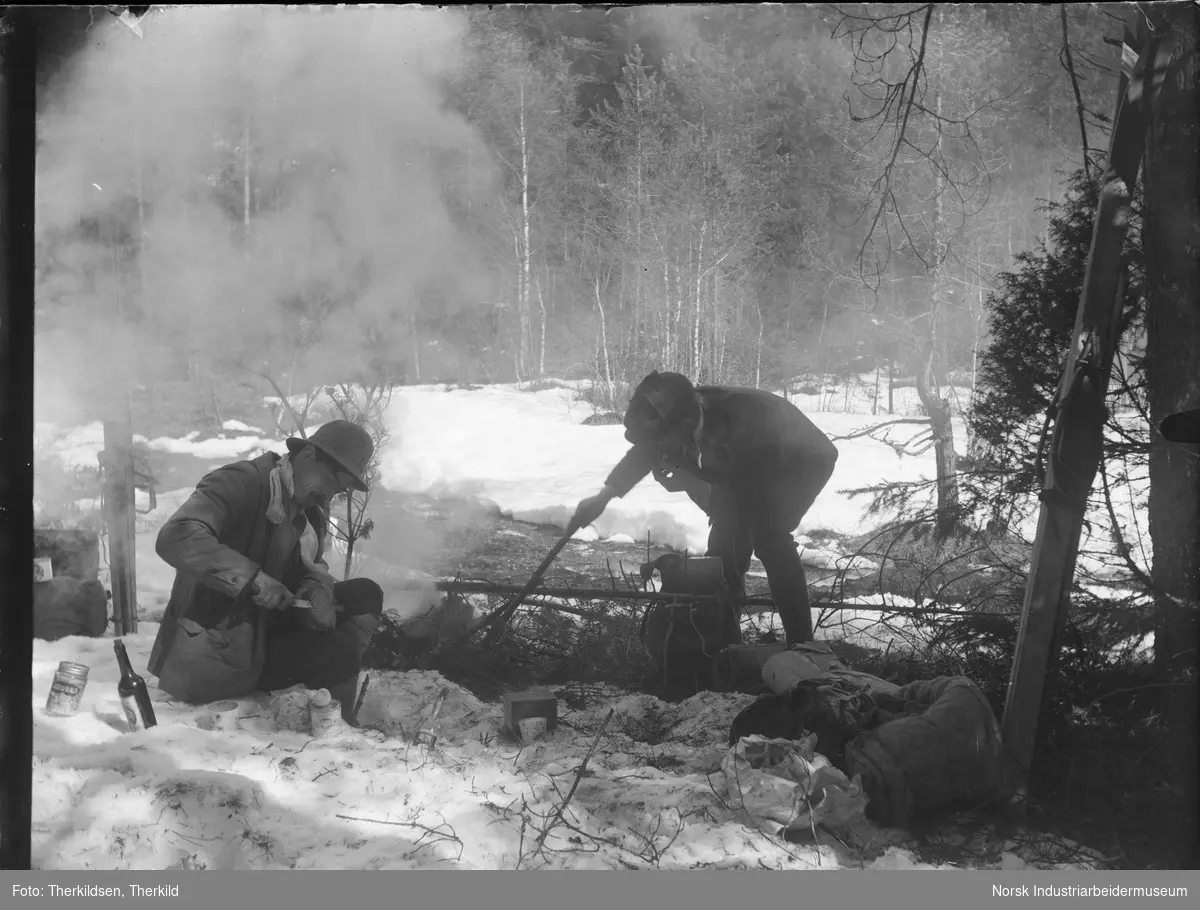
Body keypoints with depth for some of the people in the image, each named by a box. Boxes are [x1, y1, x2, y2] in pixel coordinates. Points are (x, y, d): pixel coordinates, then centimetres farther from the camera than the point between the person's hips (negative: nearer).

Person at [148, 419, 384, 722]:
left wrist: (318, 590, -17)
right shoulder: (240, 484, -21)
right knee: (343, 650, -19)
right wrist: (252, 578, -36)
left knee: (365, 596, 0)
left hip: (263, 635, 9)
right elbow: (175, 538, -33)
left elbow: (311, 566, 8)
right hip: (211, 659, -9)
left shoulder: (312, 512, 6)